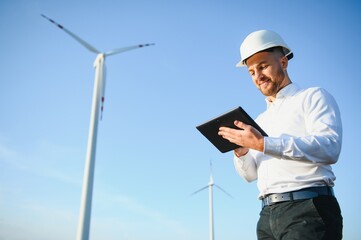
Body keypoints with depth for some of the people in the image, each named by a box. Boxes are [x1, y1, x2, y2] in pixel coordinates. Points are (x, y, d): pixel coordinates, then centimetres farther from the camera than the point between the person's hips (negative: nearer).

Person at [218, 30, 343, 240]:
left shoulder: (314, 97, 2)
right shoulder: (261, 120, 21)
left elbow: (329, 148, -17)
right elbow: (250, 174, 19)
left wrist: (263, 144, -22)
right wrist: (241, 151, -3)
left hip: (308, 208, -6)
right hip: (268, 214, 6)